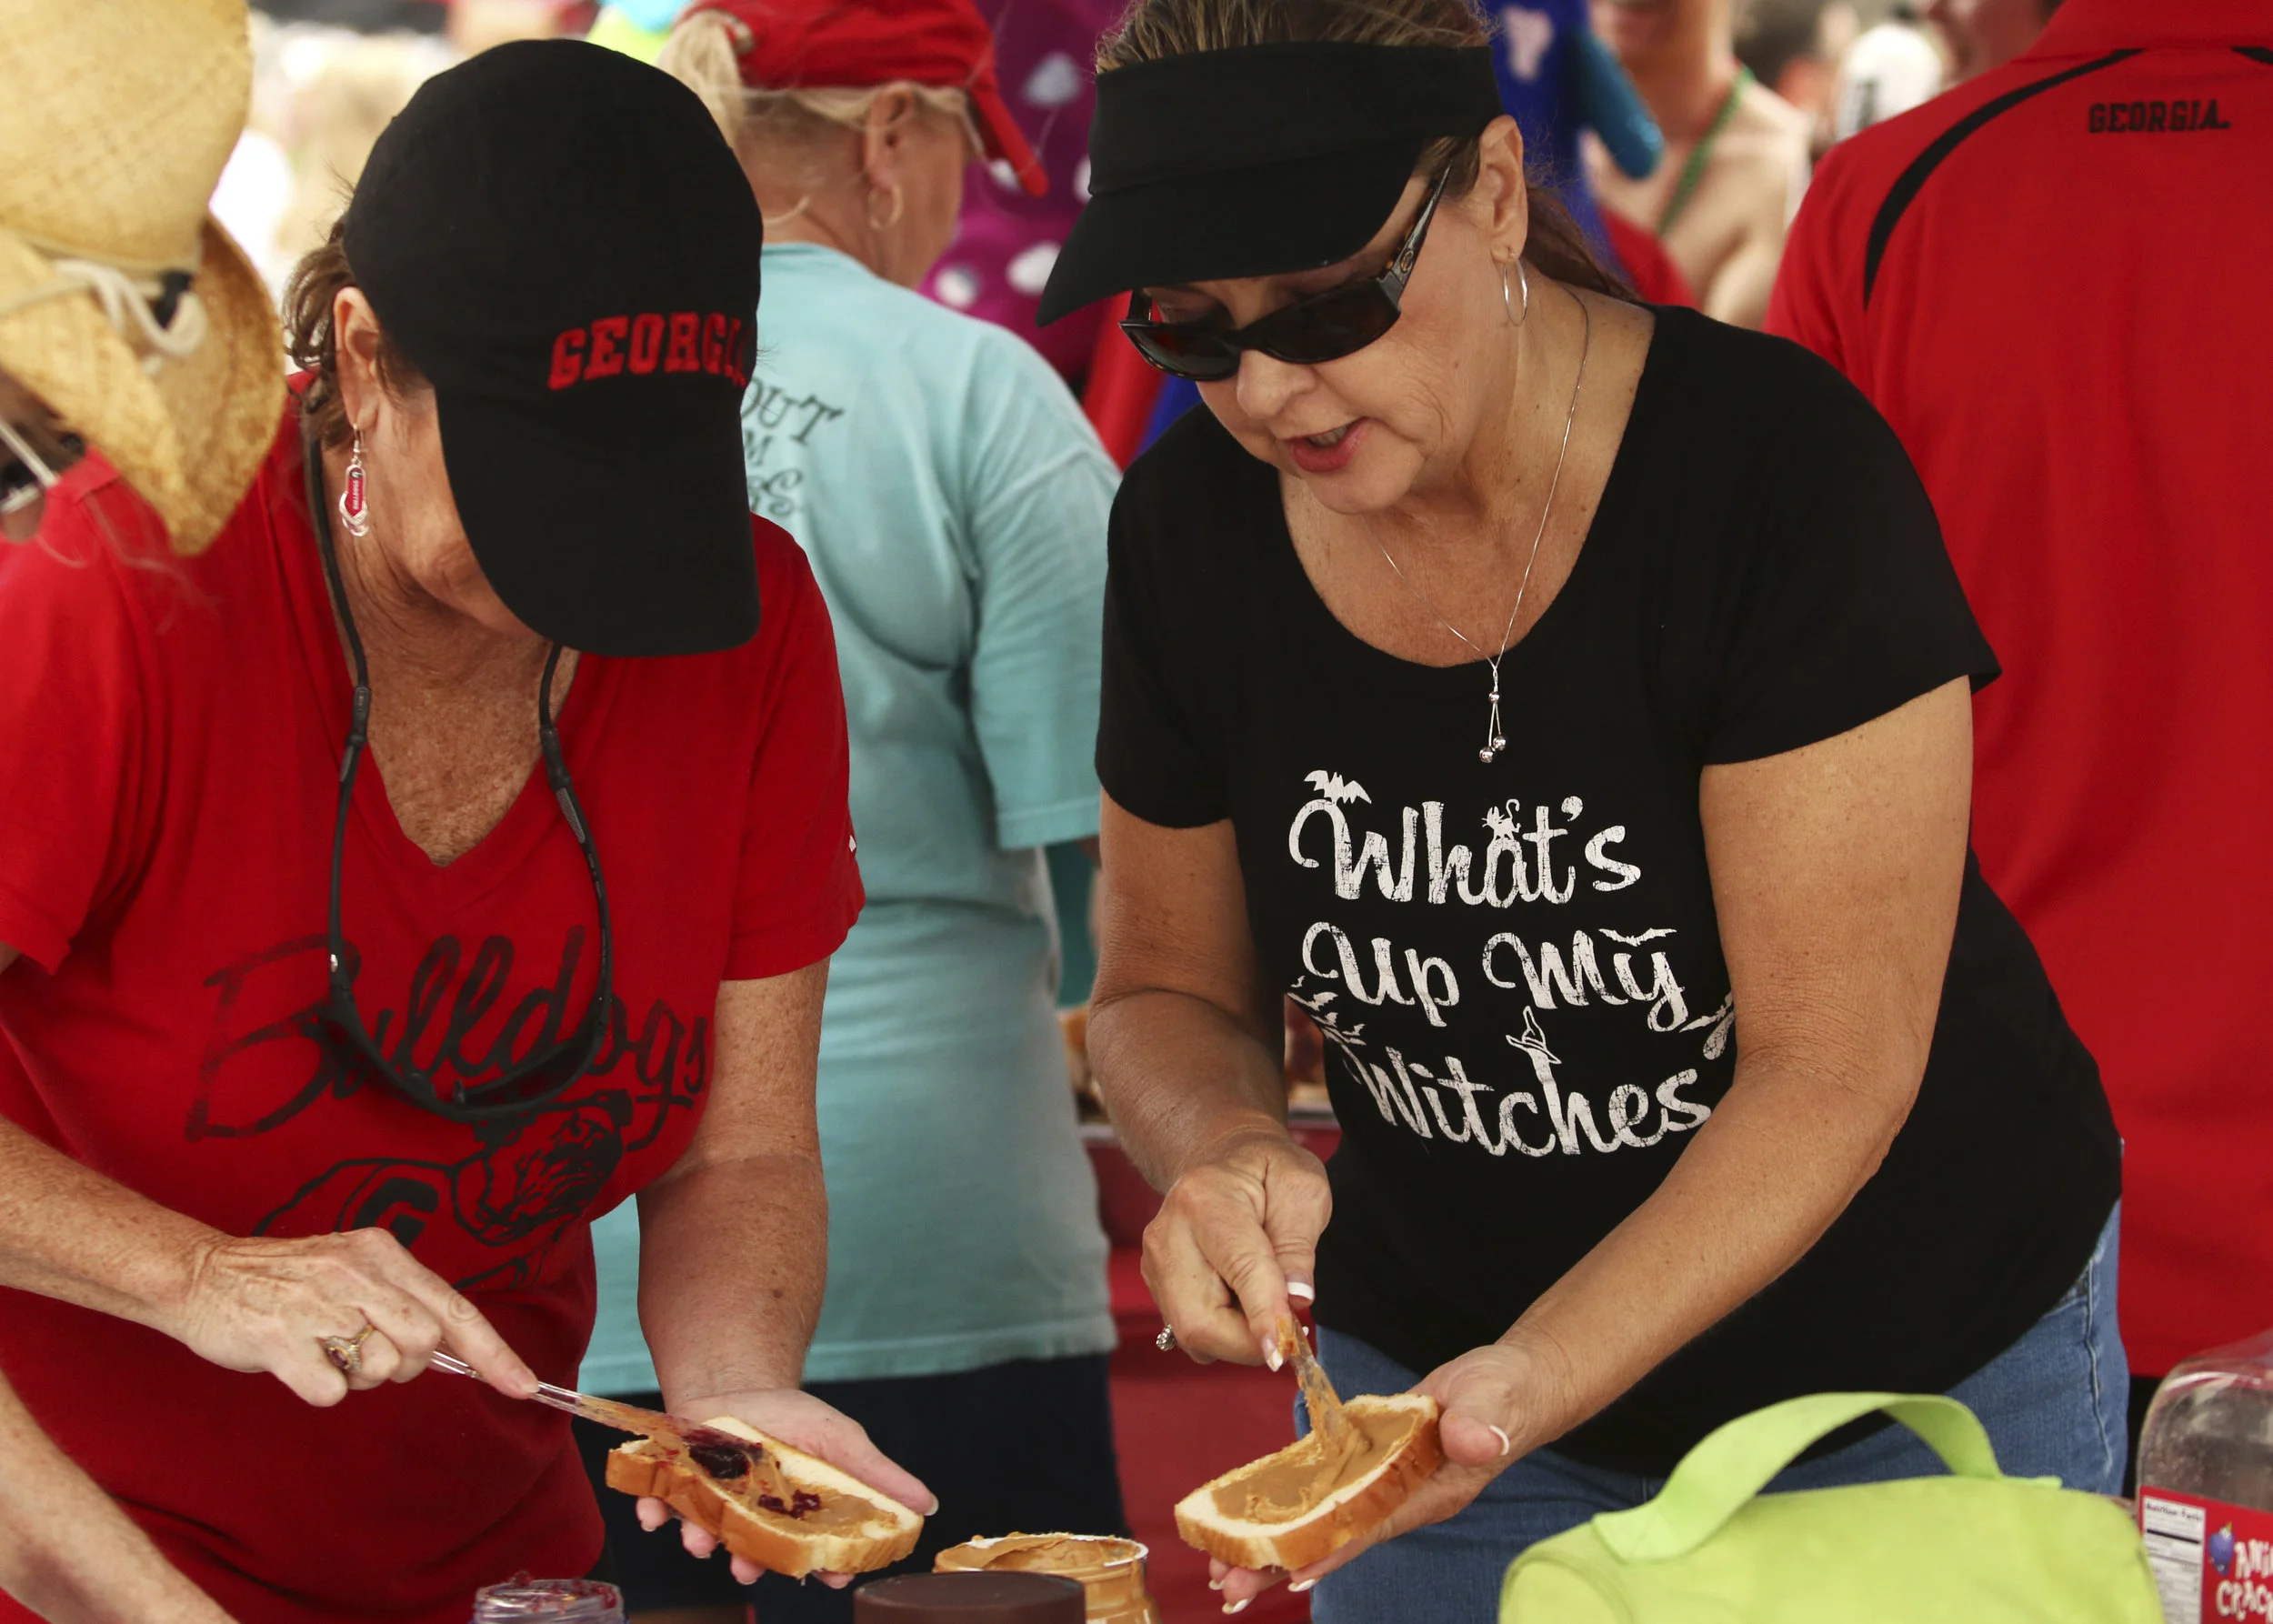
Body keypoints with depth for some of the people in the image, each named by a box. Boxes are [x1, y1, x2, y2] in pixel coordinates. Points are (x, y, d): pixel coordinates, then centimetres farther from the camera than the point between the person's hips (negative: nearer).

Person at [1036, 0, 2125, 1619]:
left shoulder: (1780, 466, -25)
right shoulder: (1195, 523, -11)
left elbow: (1830, 1074, -24)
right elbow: (1171, 990, 2)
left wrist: (1528, 1384, -36)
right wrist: (1224, 1150, -20)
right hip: (1431, 1345, 3)